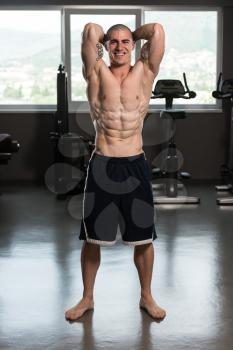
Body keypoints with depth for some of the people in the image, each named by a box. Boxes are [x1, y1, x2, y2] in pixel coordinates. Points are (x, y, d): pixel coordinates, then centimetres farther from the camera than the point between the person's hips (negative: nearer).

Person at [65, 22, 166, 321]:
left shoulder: (144, 73, 3)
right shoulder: (97, 73, 1)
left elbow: (157, 30, -7)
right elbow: (90, 30, -11)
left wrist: (132, 35, 10)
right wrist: (103, 37, 9)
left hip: (135, 165, 1)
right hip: (102, 165, 0)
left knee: (144, 237, 10)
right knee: (92, 236, 9)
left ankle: (146, 297, 29)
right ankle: (87, 298, 28)